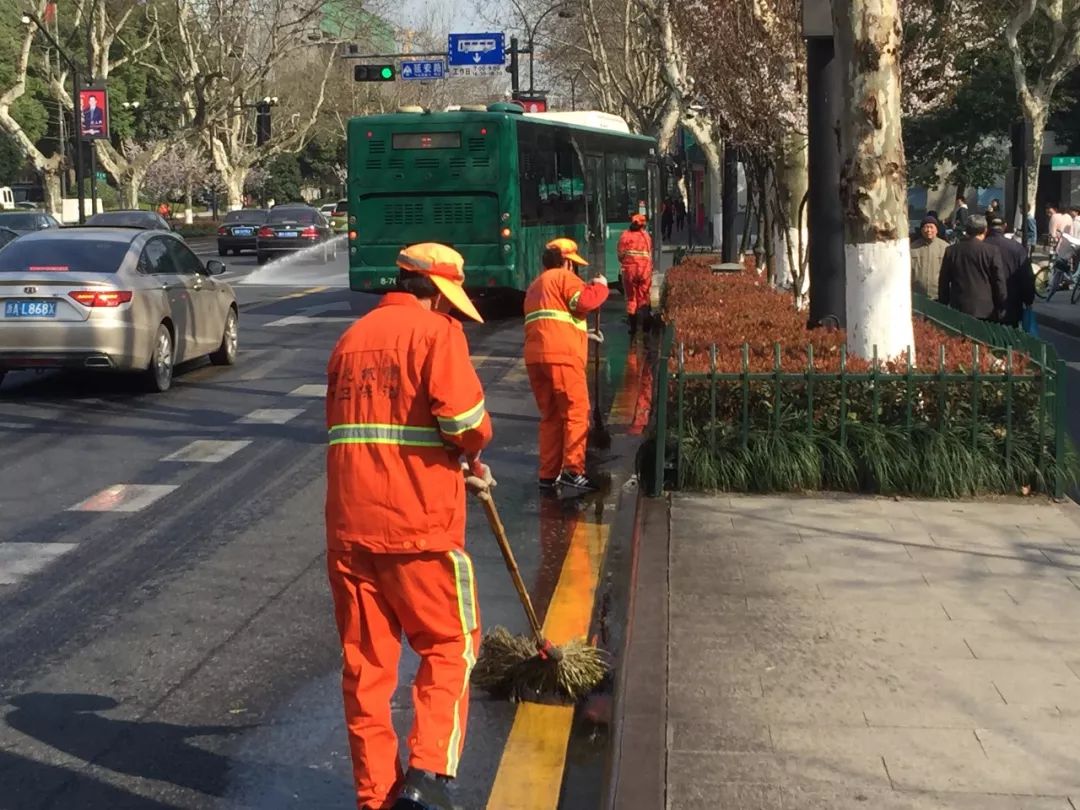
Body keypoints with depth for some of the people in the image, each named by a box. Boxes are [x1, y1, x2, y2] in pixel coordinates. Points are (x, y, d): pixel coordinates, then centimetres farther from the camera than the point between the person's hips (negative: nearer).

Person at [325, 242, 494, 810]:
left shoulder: (352, 338, 17)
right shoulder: (435, 331, -5)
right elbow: (465, 419, -18)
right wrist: (470, 453, 6)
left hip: (349, 525, 6)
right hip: (418, 526, -6)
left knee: (365, 660, 11)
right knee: (449, 647, 10)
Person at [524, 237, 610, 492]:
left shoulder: (535, 286, 29)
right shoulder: (564, 277, 2)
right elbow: (585, 301, -13)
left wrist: (582, 332, 31)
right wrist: (600, 285, 4)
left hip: (535, 357, 8)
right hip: (561, 356, -8)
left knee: (550, 416, 12)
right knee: (576, 413, -4)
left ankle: (548, 474, 10)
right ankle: (572, 470, -11)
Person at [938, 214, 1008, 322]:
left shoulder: (951, 250, 3)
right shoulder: (992, 251, -5)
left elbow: (943, 282, 8)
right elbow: (1000, 283, -2)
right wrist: (1000, 310, 6)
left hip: (958, 309, 2)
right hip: (985, 312, -2)